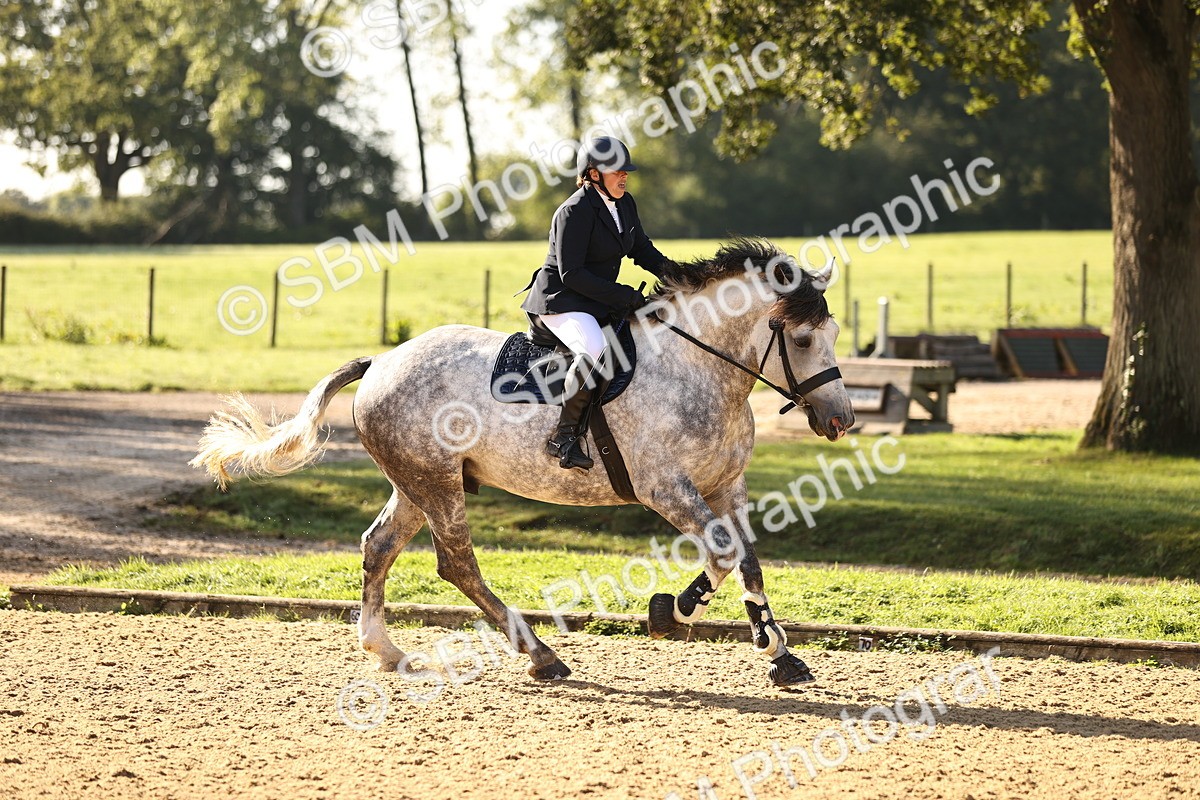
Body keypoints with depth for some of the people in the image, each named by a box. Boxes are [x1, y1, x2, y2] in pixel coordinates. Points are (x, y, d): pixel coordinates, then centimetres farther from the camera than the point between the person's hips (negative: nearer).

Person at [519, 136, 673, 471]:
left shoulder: (624, 204, 8)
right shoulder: (575, 212, -18)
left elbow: (642, 249, 19)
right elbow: (571, 274, -21)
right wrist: (624, 295, -23)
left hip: (601, 302, 9)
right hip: (560, 301, -9)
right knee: (595, 349, -37)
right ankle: (564, 436, -28)